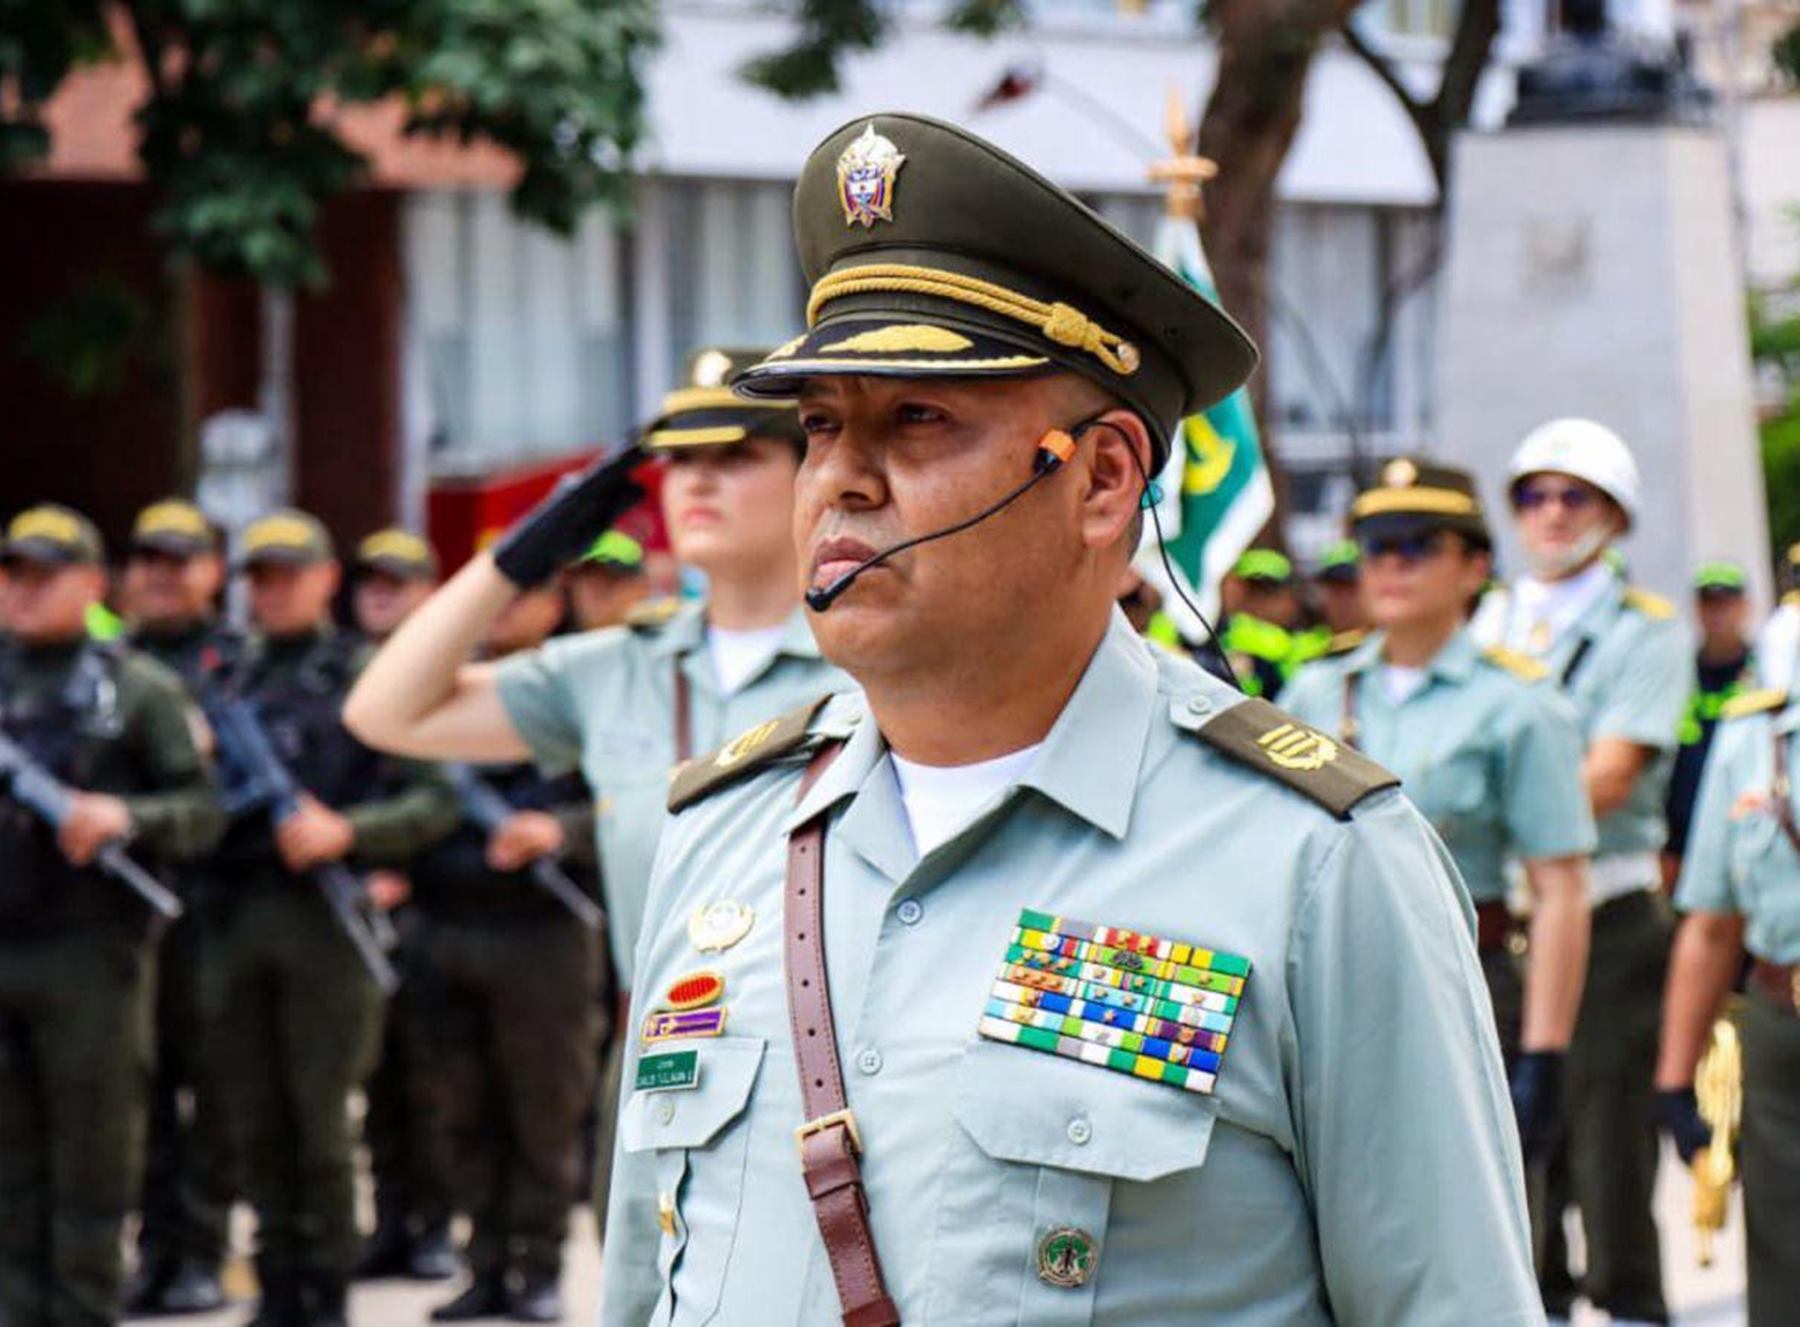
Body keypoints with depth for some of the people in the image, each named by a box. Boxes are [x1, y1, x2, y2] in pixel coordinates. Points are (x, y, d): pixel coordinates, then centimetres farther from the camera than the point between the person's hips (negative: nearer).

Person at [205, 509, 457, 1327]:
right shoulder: (232, 682, 16)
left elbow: (434, 801, -4)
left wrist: (345, 831, -17)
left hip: (324, 914, -5)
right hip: (237, 914, 5)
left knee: (320, 1116, -2)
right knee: (255, 1121, 7)